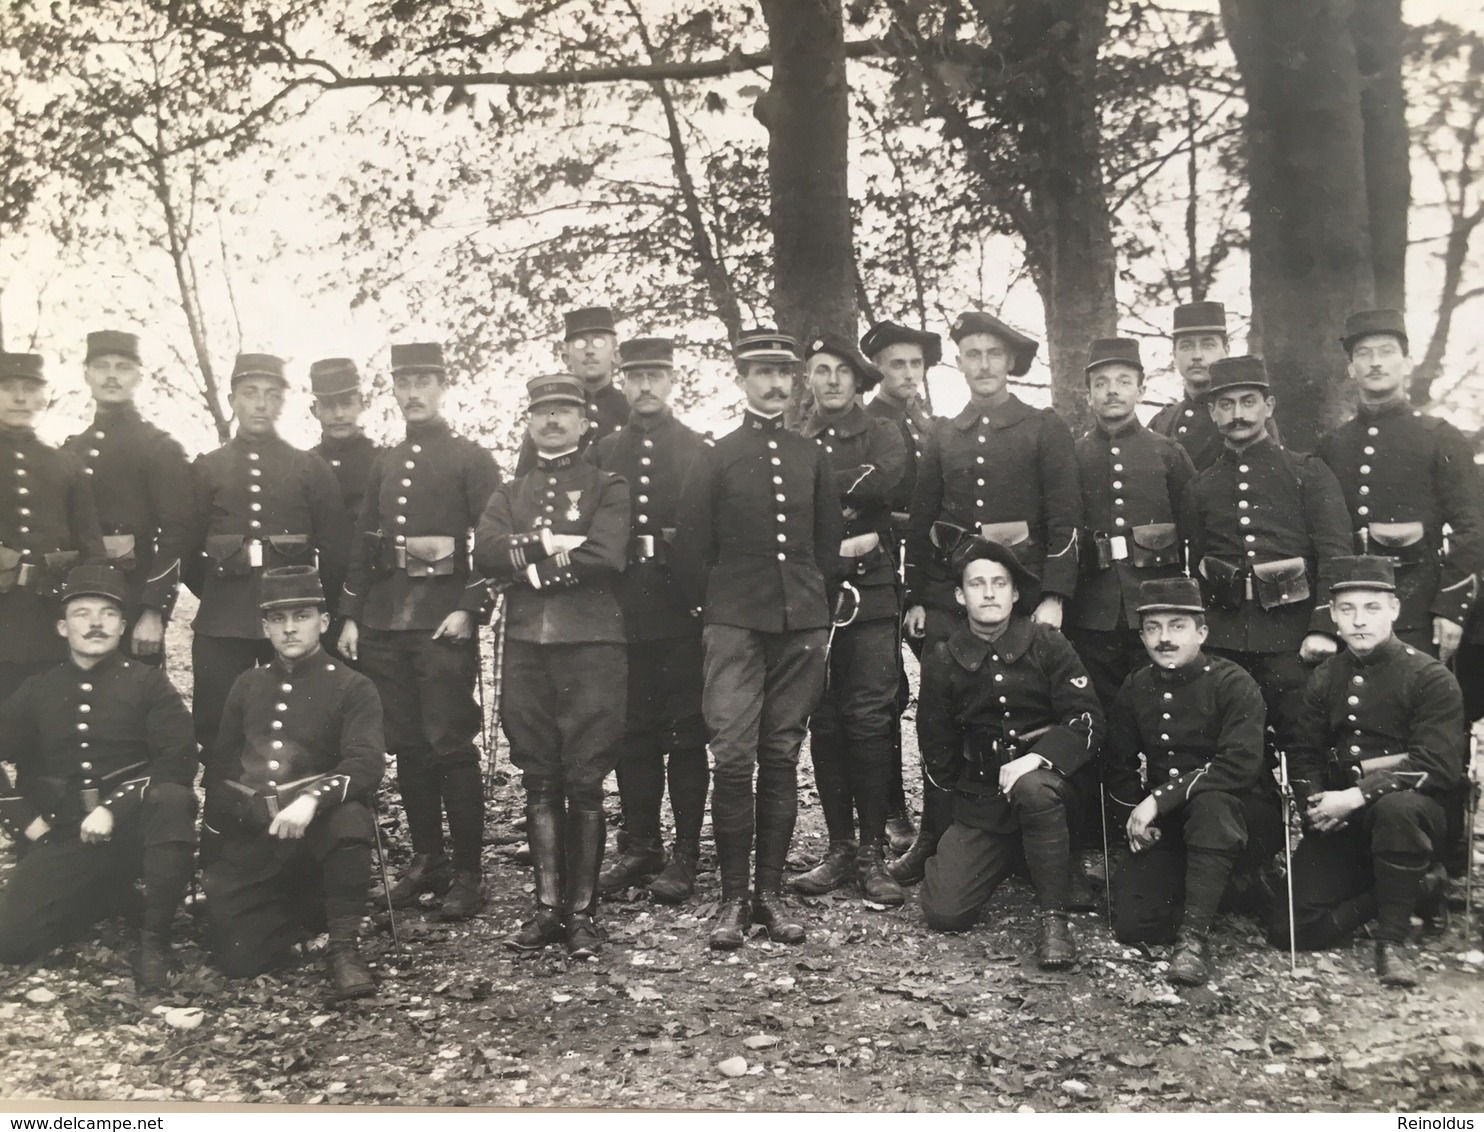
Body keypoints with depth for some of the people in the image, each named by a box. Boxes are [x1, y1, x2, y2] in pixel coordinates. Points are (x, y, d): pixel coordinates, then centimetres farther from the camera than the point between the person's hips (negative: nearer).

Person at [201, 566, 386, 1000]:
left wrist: (312, 799, -33)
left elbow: (367, 764, -16)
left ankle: (344, 948, -22)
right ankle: (310, 911, 20)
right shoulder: (247, 686, 15)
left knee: (349, 817, -39)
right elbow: (219, 766, 22)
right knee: (235, 959, -11)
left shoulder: (353, 688, 0)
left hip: (319, 827, -4)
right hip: (250, 841, 4)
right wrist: (216, 829, 11)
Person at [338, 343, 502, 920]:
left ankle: (468, 872, 3)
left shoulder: (472, 459, 0)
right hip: (385, 620, 6)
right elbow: (364, 544, 16)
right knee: (407, 744, 10)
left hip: (444, 621, -6)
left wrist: (470, 610, -14)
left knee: (451, 744, -5)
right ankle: (426, 859, 21)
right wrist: (351, 616, 10)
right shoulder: (384, 464, 16)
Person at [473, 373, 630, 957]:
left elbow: (605, 557, -12)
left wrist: (526, 564, -6)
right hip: (525, 647, 4)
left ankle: (582, 910, 7)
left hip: (592, 645, -3)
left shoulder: (608, 487, 7)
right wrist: (547, 545, -11)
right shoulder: (509, 492, 18)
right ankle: (548, 904, 16)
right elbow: (486, 553, -1)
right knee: (539, 782, 7)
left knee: (584, 782, -2)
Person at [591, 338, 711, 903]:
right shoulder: (602, 451, 12)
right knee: (632, 733, 8)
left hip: (682, 610, -3)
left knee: (685, 734, 2)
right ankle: (640, 846, 20)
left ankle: (685, 855, 9)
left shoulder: (700, 450, 4)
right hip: (622, 613, 3)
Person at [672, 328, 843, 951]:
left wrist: (816, 602, 13)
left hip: (802, 626, 3)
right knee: (732, 758, -8)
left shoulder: (811, 456, 11)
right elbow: (691, 548, 4)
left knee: (782, 758, 6)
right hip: (736, 626, -2)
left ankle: (771, 891, 13)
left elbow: (829, 541, 17)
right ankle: (733, 896, 1)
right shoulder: (717, 457, 4)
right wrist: (713, 611, 3)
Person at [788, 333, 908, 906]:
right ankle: (839, 847, 12)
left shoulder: (882, 435, 10)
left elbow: (884, 479, -14)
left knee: (869, 721, -5)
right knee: (824, 724, 4)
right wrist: (839, 541, -9)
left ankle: (872, 852, 1)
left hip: (870, 594, -2)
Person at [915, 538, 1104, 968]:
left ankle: (1054, 918, -20)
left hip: (1046, 776, -2)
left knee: (1033, 789, -40)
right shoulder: (942, 659, 1)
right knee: (944, 913, -11)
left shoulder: (1046, 643, -3)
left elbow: (1087, 721, -11)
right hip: (980, 800, 3)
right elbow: (936, 748, 9)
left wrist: (1036, 759, -24)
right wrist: (964, 793, 2)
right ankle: (1005, 856, 23)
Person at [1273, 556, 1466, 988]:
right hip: (1337, 823, 5)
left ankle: (1393, 940, -22)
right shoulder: (1324, 679, 9)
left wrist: (1357, 795, -26)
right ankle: (1416, 886, 10)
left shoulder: (1431, 678, -8)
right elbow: (1305, 756, 12)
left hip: (1411, 811, -5)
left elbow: (1438, 766, -18)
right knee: (1292, 930, -11)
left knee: (1398, 807, -42)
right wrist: (1314, 803, -10)